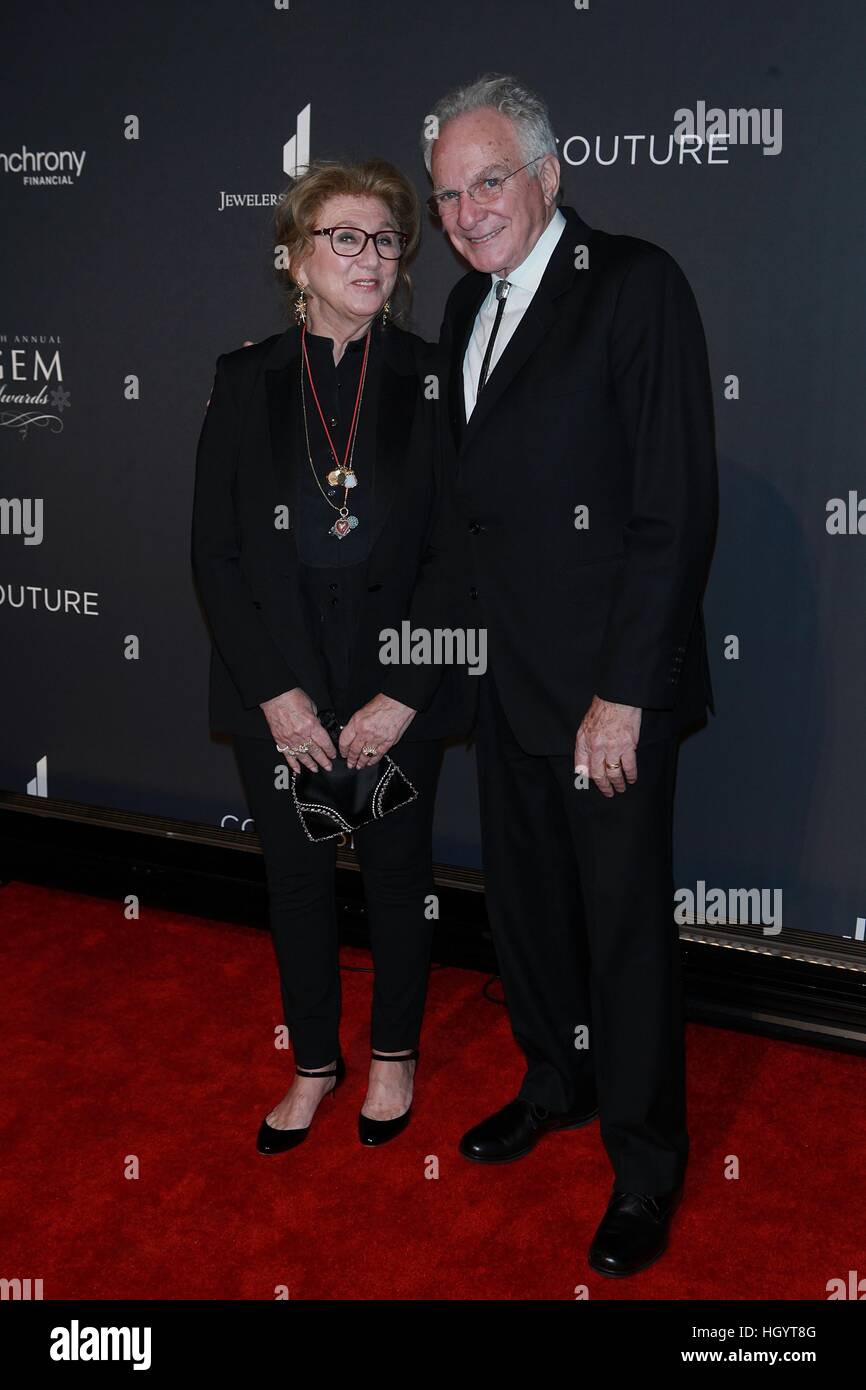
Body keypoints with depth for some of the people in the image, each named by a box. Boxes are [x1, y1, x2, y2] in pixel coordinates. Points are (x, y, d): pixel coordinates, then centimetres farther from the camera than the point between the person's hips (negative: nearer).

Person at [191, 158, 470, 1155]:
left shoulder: (429, 380, -3)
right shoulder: (246, 382, 1)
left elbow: (453, 551, -6)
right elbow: (215, 553, -1)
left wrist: (403, 696, -13)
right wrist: (276, 692, -10)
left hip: (398, 687, -1)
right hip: (277, 689, 1)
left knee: (398, 870, 12)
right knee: (295, 875, 13)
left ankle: (393, 1053, 35)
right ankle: (315, 1062, 34)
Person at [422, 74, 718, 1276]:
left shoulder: (637, 284, -11)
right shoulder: (469, 304, 12)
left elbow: (677, 508, -16)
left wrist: (623, 693, -19)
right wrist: (477, 638, 6)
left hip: (607, 684, -7)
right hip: (505, 676, 7)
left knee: (628, 924, 5)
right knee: (524, 897, 19)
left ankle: (646, 1163, 25)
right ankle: (557, 1085, 42)